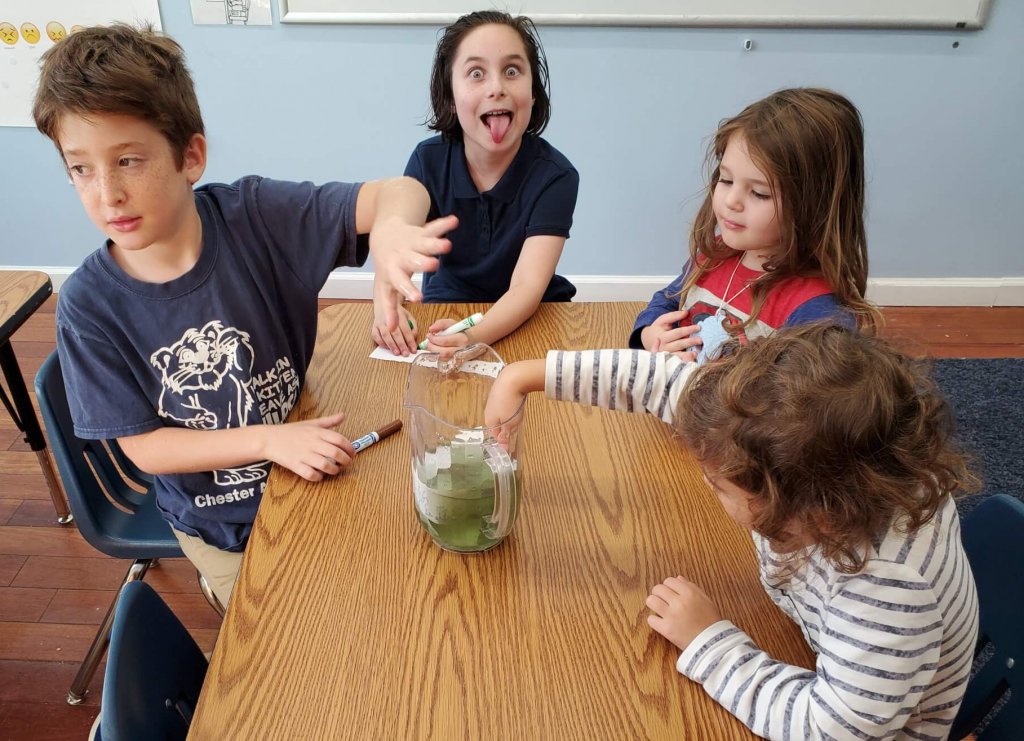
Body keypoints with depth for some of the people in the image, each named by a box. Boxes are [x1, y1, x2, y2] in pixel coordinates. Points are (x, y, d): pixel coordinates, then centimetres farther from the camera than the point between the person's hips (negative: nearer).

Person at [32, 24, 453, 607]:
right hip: (219, 527, -1)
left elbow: (399, 192, -30)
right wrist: (268, 439, -28)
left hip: (314, 471, 1)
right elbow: (142, 445, -16)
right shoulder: (89, 305, -20)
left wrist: (391, 227, -54)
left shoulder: (255, 215, -23)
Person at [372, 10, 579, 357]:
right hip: (445, 315, 1)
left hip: (529, 321, -1)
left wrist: (474, 338, -47)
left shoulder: (555, 176, -18)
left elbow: (527, 287, -27)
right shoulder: (428, 161, -10)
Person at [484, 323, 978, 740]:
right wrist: (529, 375, -18)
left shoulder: (888, 584, -44)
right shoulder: (802, 446, -28)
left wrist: (709, 641, -28)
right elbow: (675, 382, -21)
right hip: (797, 655, 5)